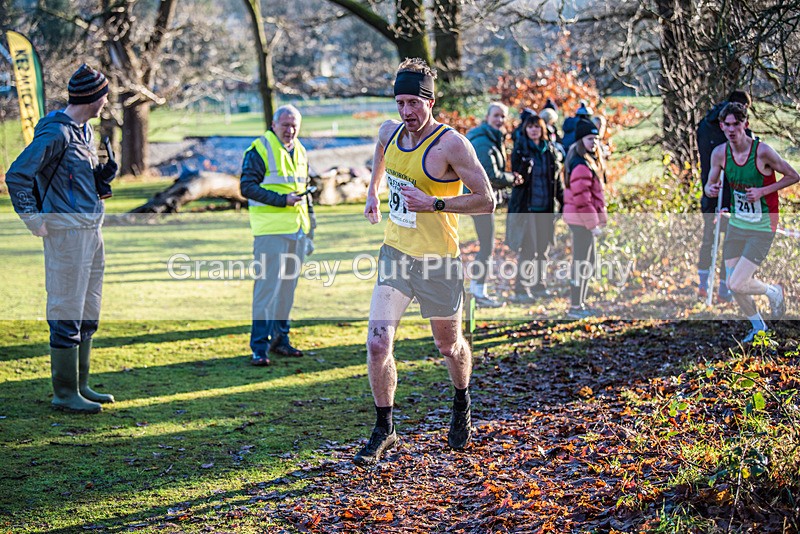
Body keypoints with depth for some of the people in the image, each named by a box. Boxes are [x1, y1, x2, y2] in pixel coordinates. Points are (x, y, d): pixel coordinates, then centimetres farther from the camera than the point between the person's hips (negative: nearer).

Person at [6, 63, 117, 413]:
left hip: (92, 227, 10)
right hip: (67, 229, -10)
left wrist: (106, 173, 5)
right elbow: (17, 175, -18)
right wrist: (35, 220, -17)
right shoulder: (55, 133, -14)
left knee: (88, 313, 15)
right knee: (67, 312, -4)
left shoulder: (85, 131, 15)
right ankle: (65, 393, 2)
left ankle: (80, 387, 24)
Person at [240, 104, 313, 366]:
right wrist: (282, 200, -20)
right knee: (267, 287, -9)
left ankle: (280, 339, 21)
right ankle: (259, 346, -6)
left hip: (297, 229, 7)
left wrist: (310, 225, 20)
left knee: (288, 287, 11)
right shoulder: (259, 150, -7)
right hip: (271, 229, -7)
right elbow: (247, 186, -13)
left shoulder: (300, 151, 16)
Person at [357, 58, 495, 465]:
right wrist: (372, 191, 36)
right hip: (394, 254, 4)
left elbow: (486, 201, -18)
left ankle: (462, 405, 45)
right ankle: (384, 430, 7)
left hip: (436, 262, -4)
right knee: (377, 344, -8)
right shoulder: (390, 132, 1)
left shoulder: (451, 144, -18)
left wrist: (433, 204, -25)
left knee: (449, 346, 15)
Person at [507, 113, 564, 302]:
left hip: (545, 207, 5)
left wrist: (565, 202, 13)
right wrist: (518, 178, -29)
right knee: (527, 249, -10)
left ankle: (538, 284, 24)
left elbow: (558, 180, 16)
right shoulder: (521, 148, -1)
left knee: (543, 248, 11)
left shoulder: (551, 150, 11)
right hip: (526, 206, -5)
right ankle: (521, 289, -5)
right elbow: (517, 171, -6)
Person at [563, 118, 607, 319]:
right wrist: (593, 224, -18)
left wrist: (599, 218, 17)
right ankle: (575, 308, 1)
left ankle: (580, 304, 25)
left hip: (583, 220, 11)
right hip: (581, 220, -11)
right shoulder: (581, 166, -19)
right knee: (582, 263, -5)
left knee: (587, 262, 17)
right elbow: (581, 199, -22)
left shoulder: (590, 162, 15)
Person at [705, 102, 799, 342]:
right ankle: (757, 326, 33)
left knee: (737, 284, -14)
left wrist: (763, 191, -20)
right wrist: (711, 190, -16)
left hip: (762, 228, -5)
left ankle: (773, 292, 17)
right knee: (733, 285, 9)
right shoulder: (720, 153, -5)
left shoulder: (762, 151, -19)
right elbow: (710, 185, 8)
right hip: (736, 224, 5)